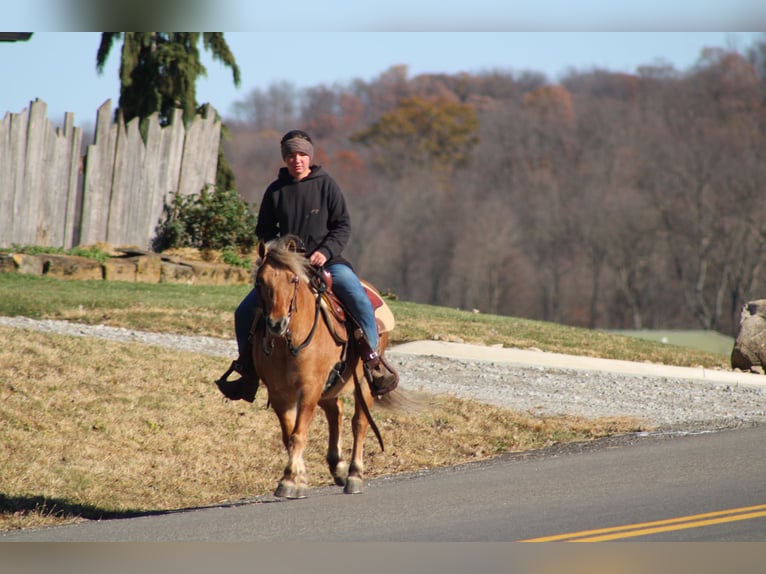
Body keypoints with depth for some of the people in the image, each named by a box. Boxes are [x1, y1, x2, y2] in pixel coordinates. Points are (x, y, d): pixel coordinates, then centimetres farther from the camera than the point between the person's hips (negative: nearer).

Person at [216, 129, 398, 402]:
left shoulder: (326, 184, -1)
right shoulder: (276, 190, 6)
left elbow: (343, 226, -1)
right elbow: (264, 231, 14)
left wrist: (326, 251, -16)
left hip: (326, 261, -3)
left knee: (360, 301, -28)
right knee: (244, 312, -7)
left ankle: (373, 358, -14)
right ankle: (249, 368, 11)